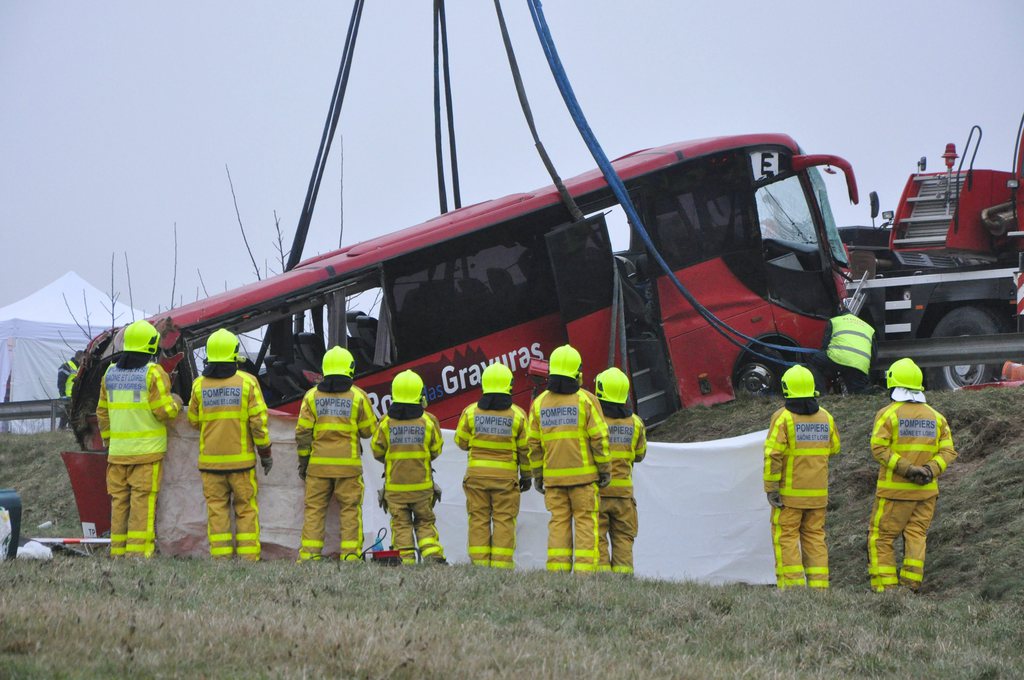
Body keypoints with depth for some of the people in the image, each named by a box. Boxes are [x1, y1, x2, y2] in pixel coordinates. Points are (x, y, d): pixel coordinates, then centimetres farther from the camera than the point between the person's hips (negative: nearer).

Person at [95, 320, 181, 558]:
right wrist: (175, 404, 11)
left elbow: (102, 412, 15)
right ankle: (138, 551, -9)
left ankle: (118, 552, 9)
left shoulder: (110, 373, 10)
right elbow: (164, 411, -11)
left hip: (118, 450, 5)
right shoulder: (153, 373, -9)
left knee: (119, 500, 9)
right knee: (143, 501, -5)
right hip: (147, 449, -5)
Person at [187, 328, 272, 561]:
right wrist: (265, 453, 2)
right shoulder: (247, 382, -6)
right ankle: (249, 557, 0)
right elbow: (258, 421, -7)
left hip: (210, 459, 1)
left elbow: (194, 420, 11)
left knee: (216, 509, 5)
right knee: (246, 509, 5)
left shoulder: (200, 384, 0)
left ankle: (221, 556, 0)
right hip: (241, 458, -1)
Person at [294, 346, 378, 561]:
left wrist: (303, 462, 9)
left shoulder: (312, 396, 3)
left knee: (314, 509, 5)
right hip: (348, 463, -1)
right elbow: (369, 430, 4)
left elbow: (302, 432, 1)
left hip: (318, 463, 1)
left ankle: (309, 553, 0)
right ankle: (350, 553, -1)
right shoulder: (358, 396, -2)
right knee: (350, 510, 4)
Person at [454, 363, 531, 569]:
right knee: (504, 521, 1)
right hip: (506, 475, -1)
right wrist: (527, 475, 12)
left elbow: (461, 441, 8)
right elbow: (525, 449, 2)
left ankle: (479, 562, 2)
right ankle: (501, 563, -4)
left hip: (476, 474, 1)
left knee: (478, 520, 6)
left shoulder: (471, 411, -1)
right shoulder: (517, 415, -3)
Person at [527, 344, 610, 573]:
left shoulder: (540, 402, 5)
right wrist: (605, 469, 0)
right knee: (585, 521, 0)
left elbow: (534, 443, 6)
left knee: (558, 523, 5)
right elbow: (599, 438, -8)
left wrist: (537, 473, 13)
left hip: (553, 476, 3)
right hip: (583, 474, -3)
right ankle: (584, 571, -7)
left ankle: (557, 570, -1)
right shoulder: (586, 400, -6)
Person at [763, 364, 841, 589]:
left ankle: (792, 584, -7)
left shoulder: (783, 417, -12)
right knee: (815, 537, 10)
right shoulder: (825, 417, 4)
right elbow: (833, 448, 17)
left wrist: (771, 488, -14)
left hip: (790, 491, -5)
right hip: (818, 492, 5)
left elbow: (773, 455, -18)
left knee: (786, 537, 1)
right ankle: (818, 584, 4)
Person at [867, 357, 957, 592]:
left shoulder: (888, 414, -4)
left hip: (894, 489, -4)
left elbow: (879, 448, -16)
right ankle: (911, 585, -3)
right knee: (916, 535, 6)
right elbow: (948, 451, 1)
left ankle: (884, 586, -2)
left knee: (881, 537, 3)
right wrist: (930, 470, -11)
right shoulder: (936, 417, 10)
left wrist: (907, 469, -19)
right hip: (926, 491, 4)